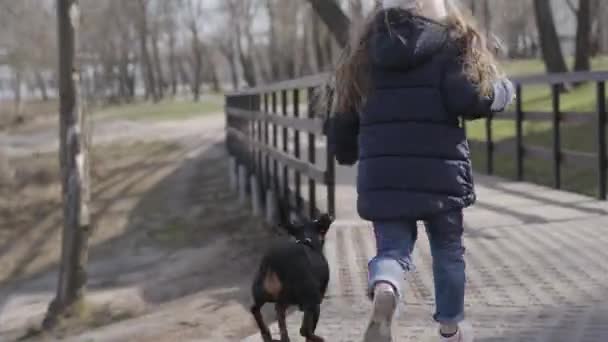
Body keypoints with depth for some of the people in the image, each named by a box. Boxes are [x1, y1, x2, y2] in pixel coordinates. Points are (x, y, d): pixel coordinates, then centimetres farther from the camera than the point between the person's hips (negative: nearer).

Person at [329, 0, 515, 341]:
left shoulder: (366, 50, 12)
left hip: (382, 173, 2)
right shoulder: (452, 42, -1)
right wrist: (502, 89, 5)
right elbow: (467, 98, -17)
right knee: (448, 250, 18)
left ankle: (384, 291, -27)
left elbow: (345, 115, 17)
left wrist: (347, 153, 37)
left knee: (392, 249, 7)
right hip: (439, 170, -2)